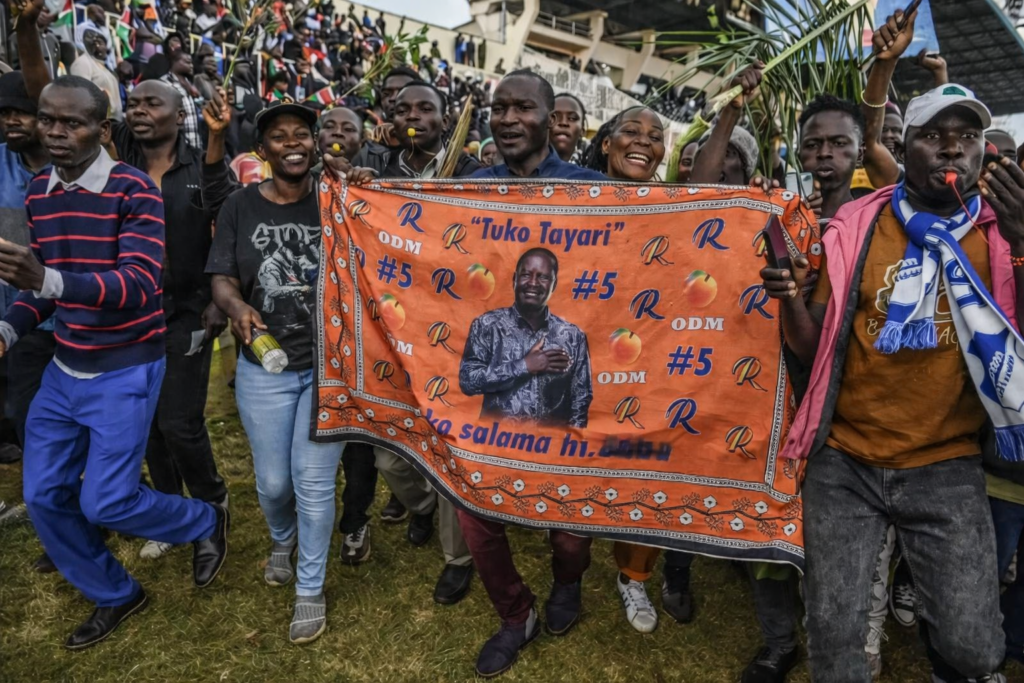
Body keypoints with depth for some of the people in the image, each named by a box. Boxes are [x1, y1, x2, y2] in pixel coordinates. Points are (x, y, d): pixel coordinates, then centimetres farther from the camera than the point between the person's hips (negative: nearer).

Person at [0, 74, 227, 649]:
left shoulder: (135, 191, -15)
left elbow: (140, 286, -25)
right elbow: (47, 284, 13)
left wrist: (48, 279, -39)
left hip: (126, 370, -7)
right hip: (65, 368, 7)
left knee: (105, 503, -4)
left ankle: (207, 522, 26)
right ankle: (116, 595, 31)